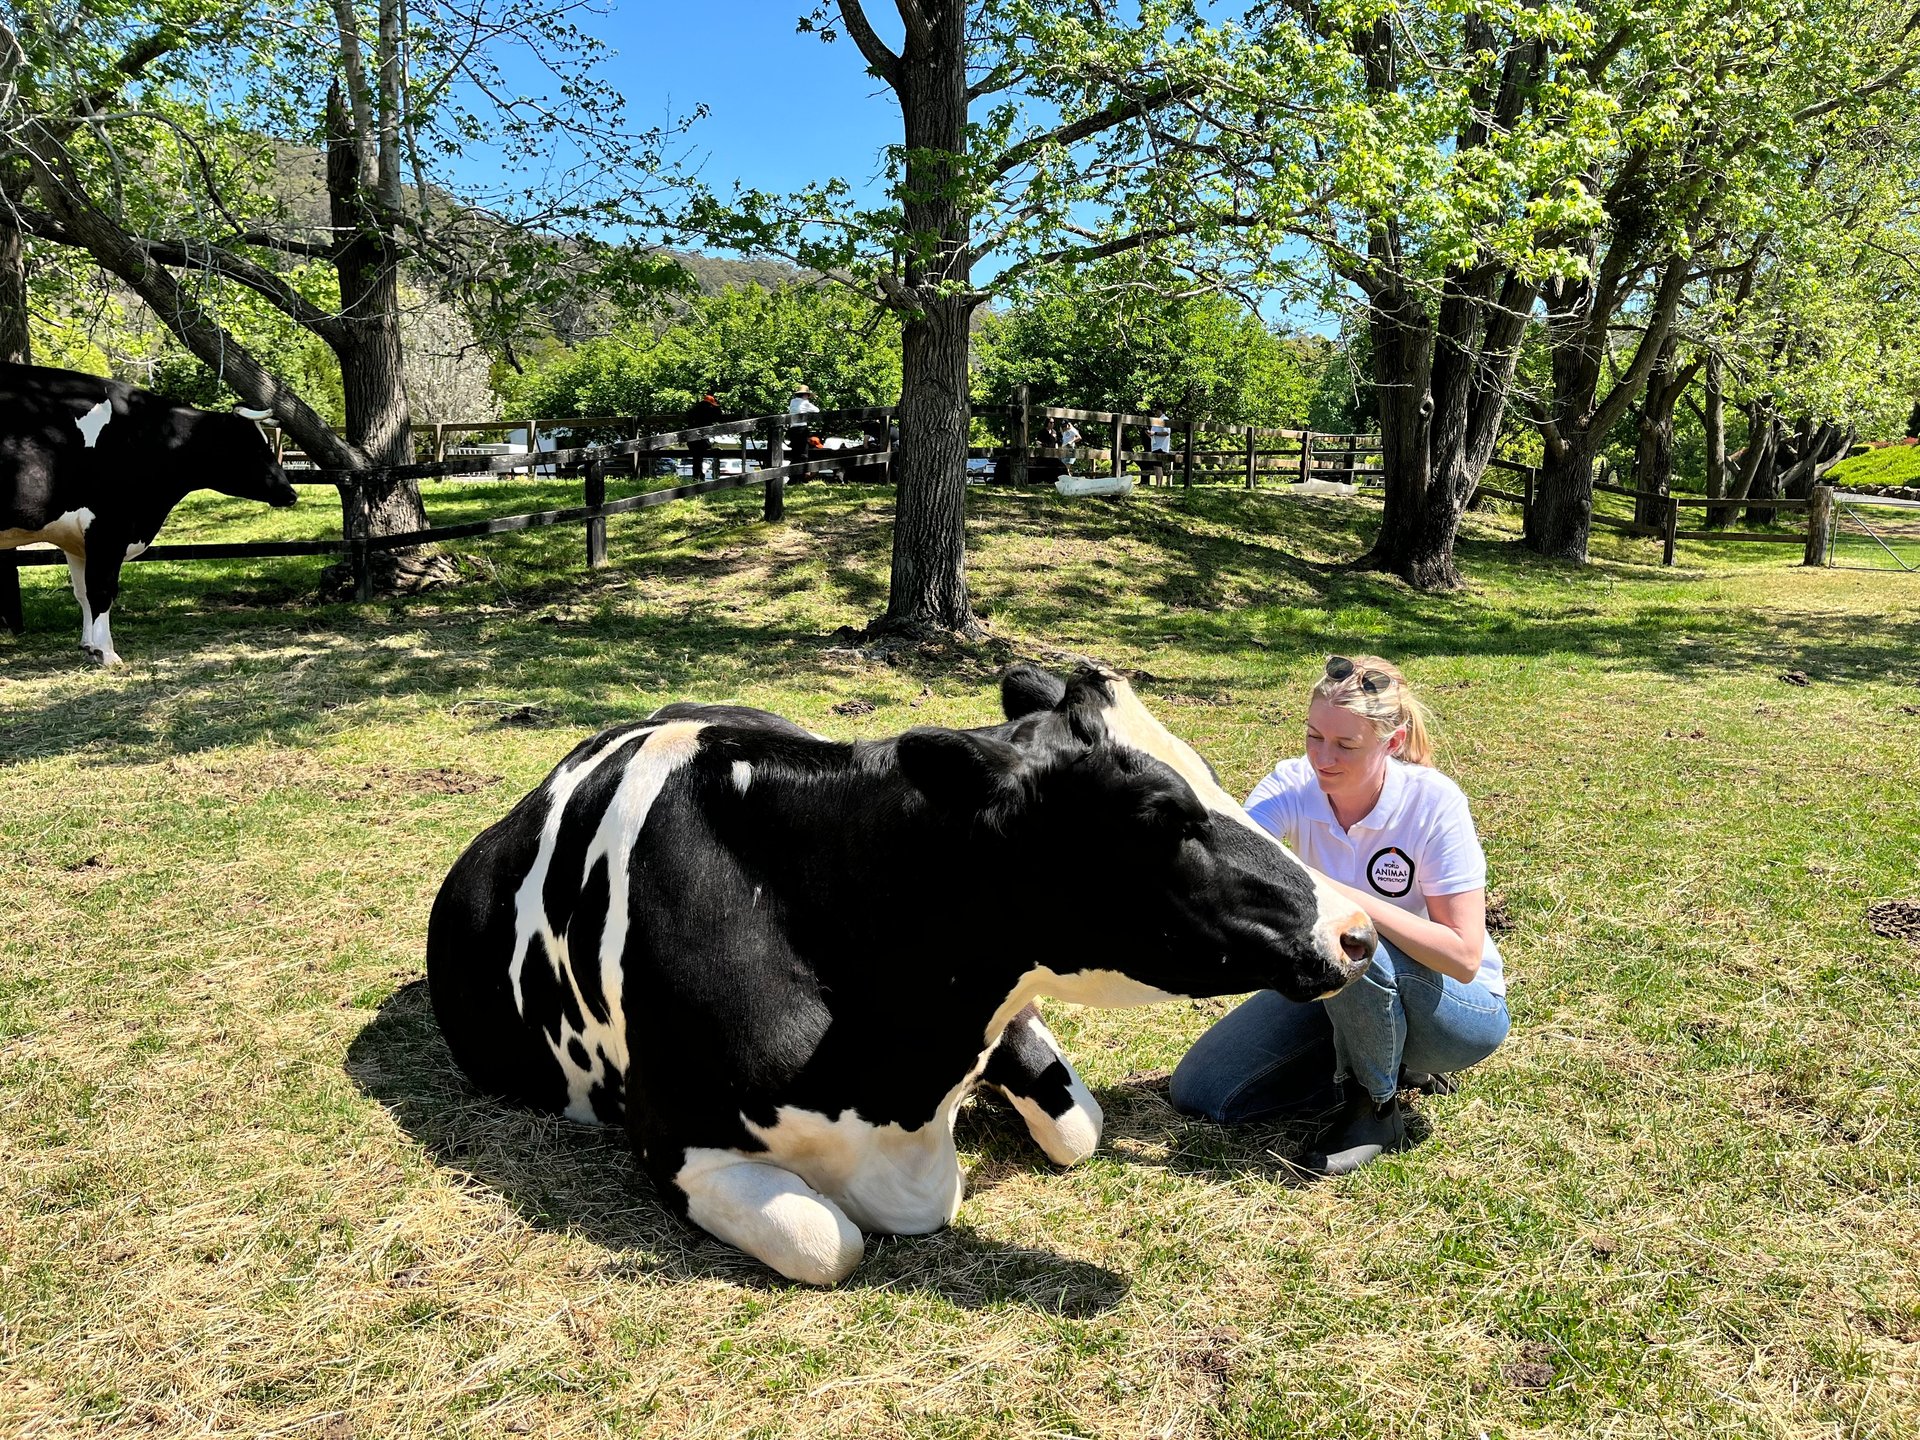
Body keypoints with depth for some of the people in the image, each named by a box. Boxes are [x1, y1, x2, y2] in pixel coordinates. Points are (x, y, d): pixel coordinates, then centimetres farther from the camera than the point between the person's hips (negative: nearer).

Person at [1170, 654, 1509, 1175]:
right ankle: (1382, 1057, 11)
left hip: (1461, 1008, -5)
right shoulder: (1294, 785, -16)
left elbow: (1463, 957, -29)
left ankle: (1376, 1108, -10)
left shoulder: (1434, 803, -26)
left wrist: (1347, 897, -38)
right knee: (1198, 1092, -5)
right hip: (1340, 990, 5)